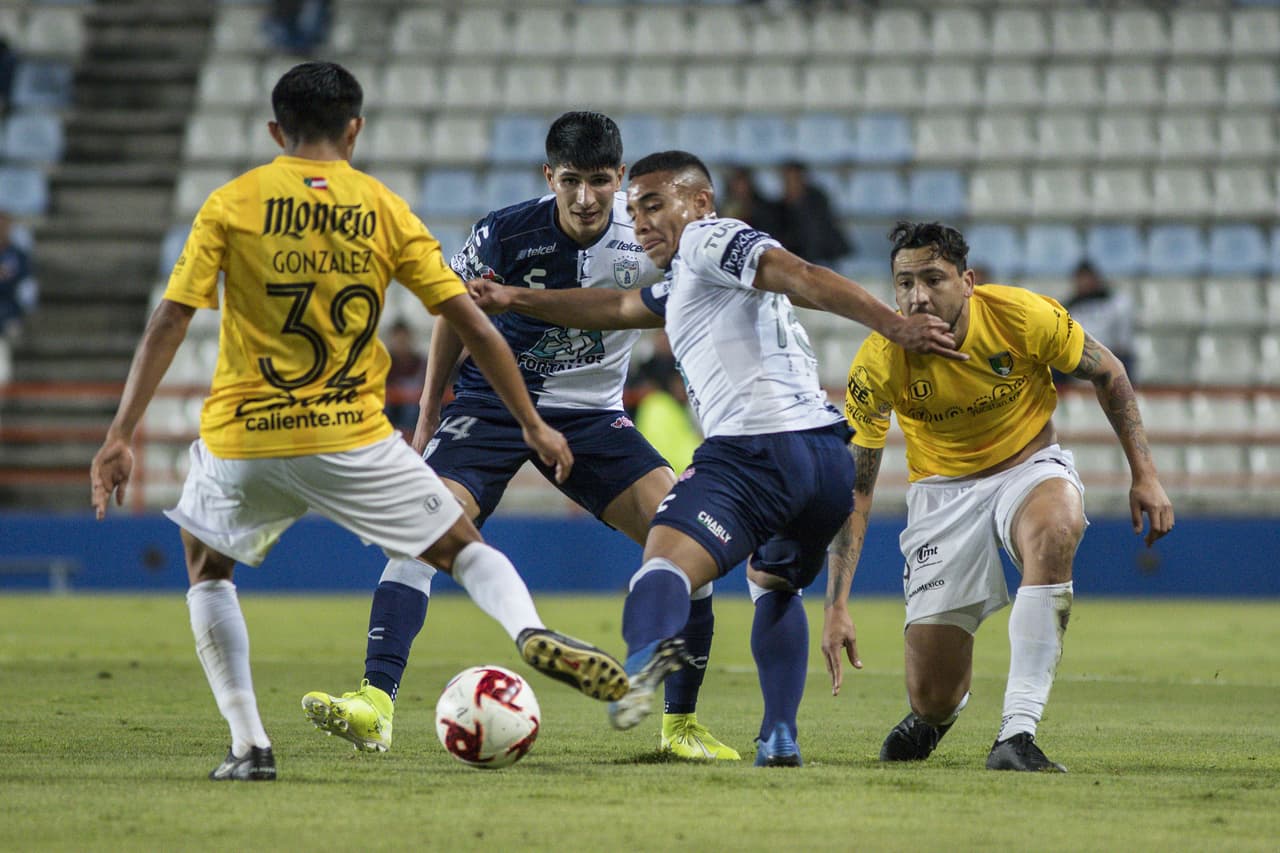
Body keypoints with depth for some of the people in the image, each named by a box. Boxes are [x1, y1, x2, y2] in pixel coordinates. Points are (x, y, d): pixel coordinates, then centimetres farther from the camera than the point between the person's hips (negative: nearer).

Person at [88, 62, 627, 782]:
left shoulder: (232, 204, 0)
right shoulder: (386, 211, 3)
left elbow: (170, 323, -5)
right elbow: (475, 328, 2)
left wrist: (122, 436, -3)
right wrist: (534, 426, 11)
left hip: (241, 440, 0)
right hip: (353, 439, 0)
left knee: (208, 567, 25)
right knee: (465, 548, 14)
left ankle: (249, 746, 13)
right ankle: (530, 630, -18)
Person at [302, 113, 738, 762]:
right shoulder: (505, 234, -15)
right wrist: (428, 416, 8)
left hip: (592, 413, 2)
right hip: (492, 403, -1)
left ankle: (681, 723, -1)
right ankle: (376, 702, -28)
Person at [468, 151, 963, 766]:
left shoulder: (709, 239, 7)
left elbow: (803, 278, -8)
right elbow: (615, 309, 44)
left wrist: (895, 325, -21)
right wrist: (516, 300, 41)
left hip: (757, 446, -9)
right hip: (829, 456, 9)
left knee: (667, 562, -25)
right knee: (774, 586, 31)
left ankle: (648, 650, -57)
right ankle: (779, 738, 18)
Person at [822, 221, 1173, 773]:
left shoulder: (1024, 317, -21)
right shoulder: (878, 364, -20)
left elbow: (1106, 373, -1)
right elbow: (853, 488, -14)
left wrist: (1144, 475, -4)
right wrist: (836, 606, -20)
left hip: (1030, 467, 0)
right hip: (942, 492, 0)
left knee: (1054, 528, -41)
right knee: (933, 699, -6)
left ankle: (1017, 733, -38)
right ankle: (939, 709, 39)